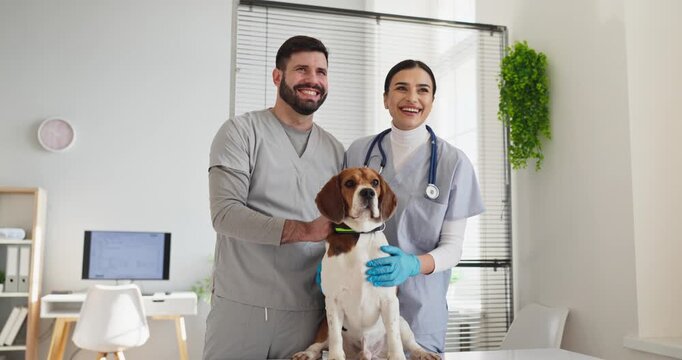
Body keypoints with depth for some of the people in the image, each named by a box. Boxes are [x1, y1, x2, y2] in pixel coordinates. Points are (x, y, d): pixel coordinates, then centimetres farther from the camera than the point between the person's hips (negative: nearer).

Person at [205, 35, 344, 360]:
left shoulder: (335, 150, 11)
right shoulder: (240, 131, -2)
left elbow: (339, 231, 13)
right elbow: (224, 213, -13)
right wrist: (306, 230, -22)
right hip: (240, 308, -3)